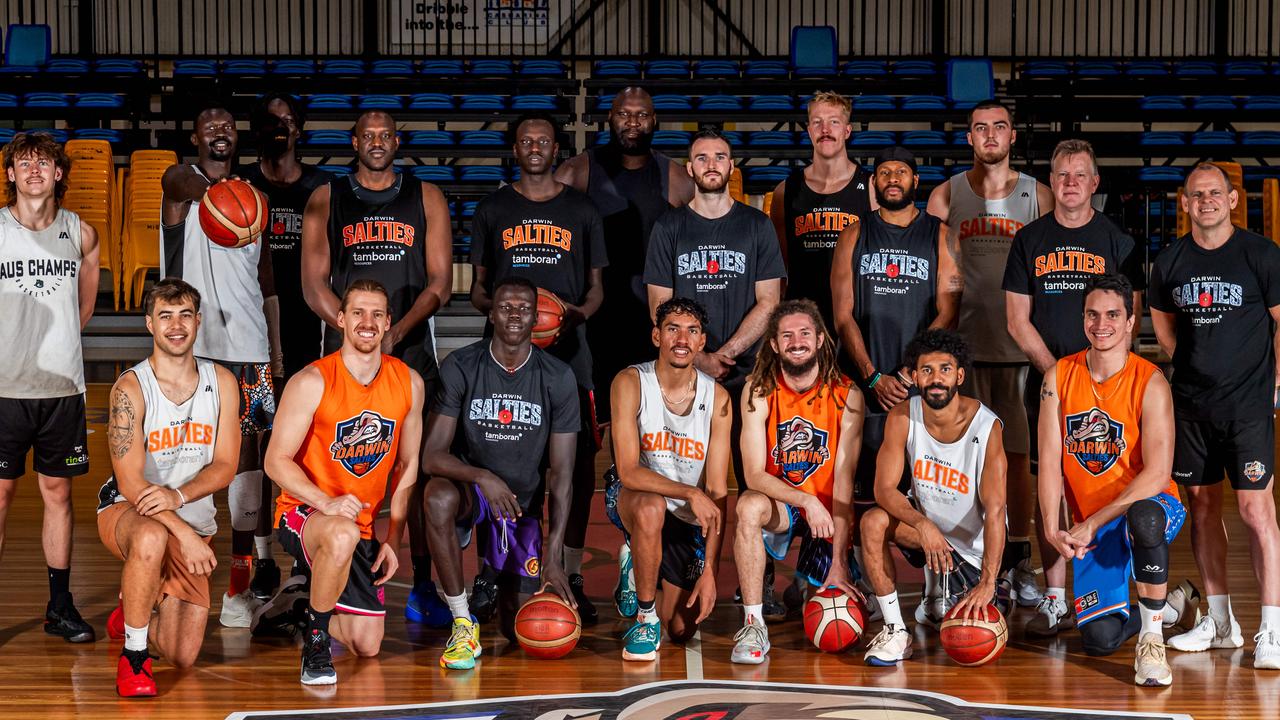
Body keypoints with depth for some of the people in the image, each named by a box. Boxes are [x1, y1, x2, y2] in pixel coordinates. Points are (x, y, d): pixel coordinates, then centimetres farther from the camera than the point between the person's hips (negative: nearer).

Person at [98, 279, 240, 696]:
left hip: (194, 523, 4)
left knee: (183, 657, -2)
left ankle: (132, 607, 33)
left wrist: (178, 496, -22)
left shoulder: (221, 382, -1)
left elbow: (225, 467, -3)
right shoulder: (131, 388, -14)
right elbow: (130, 481, -18)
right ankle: (133, 657, -23)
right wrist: (183, 534, -27)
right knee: (152, 538, -43)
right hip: (125, 512, -4)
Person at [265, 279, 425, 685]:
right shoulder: (312, 382, -15)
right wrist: (327, 503, -29)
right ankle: (315, 641, -19)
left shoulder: (409, 383, 0)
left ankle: (310, 599, 33)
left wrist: (394, 540, 1)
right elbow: (276, 461, -14)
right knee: (343, 534, -42)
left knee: (367, 647, 2)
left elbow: (408, 466, 8)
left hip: (361, 526, 5)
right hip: (302, 512, -5)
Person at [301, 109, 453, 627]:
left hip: (411, 350, 0)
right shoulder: (326, 200, 8)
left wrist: (395, 333, -11)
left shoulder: (426, 198, 8)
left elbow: (440, 283, 2)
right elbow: (314, 284, 3)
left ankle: (422, 589, 4)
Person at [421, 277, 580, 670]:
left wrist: (553, 555, -17)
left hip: (524, 501, 2)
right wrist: (482, 477, -38)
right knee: (439, 496, -39)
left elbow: (561, 474, -9)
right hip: (470, 487, -1)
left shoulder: (558, 378, -10)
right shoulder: (459, 368, -13)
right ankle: (463, 623, -24)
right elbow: (432, 455, -18)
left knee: (519, 629, -2)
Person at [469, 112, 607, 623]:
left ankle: (572, 579, 5)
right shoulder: (493, 210, 13)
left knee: (578, 466, -3)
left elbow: (596, 286, 14)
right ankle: (489, 576, 7)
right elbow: (477, 287, 13)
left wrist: (580, 311, -8)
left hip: (568, 355, 0)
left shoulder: (581, 211, 13)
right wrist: (496, 307, -9)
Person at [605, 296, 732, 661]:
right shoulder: (630, 383, -16)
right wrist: (691, 493, -35)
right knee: (651, 508, -40)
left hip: (687, 519, 3)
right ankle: (645, 618, -20)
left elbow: (717, 492, -9)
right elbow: (629, 472, -23)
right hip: (631, 497, -3)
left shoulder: (717, 398, -9)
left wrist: (710, 570, -14)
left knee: (682, 630, 2)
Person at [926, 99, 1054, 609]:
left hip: (1020, 344, 0)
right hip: (962, 343, 0)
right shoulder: (946, 196, 6)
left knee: (1017, 455, 4)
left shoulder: (1037, 195, 8)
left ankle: (1020, 564, 11)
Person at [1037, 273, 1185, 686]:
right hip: (1090, 526, 3)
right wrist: (1052, 528, -16)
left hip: (1150, 506, -3)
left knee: (1144, 517, -42)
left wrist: (1094, 523, -25)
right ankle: (1132, 613, 26)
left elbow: (1157, 473, -20)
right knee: (1100, 639, -12)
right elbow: (1050, 459, -3)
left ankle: (1152, 636, -22)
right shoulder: (1059, 377, -1)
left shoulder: (1149, 383, -14)